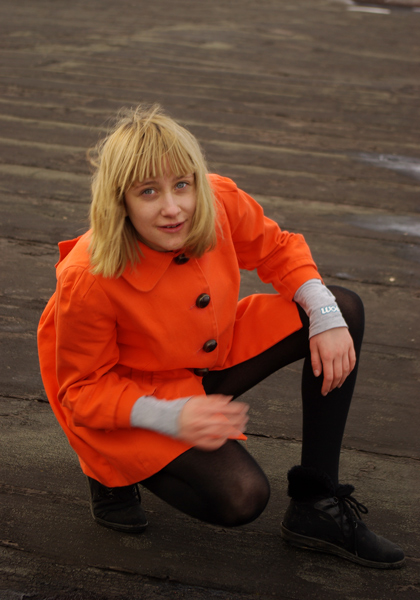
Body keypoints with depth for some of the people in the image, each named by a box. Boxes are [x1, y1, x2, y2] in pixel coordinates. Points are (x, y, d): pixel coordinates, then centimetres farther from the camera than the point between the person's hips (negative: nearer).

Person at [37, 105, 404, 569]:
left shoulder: (221, 202, -21)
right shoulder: (87, 279, -34)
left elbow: (277, 250, 2)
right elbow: (83, 389, -19)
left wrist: (326, 316, -13)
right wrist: (171, 417, -33)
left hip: (212, 356, 7)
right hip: (134, 400, -7)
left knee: (345, 310, -5)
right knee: (241, 497, -28)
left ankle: (315, 507, -2)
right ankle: (115, 472, 4)